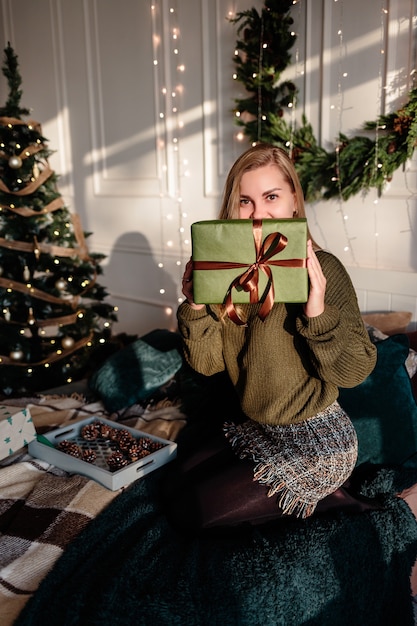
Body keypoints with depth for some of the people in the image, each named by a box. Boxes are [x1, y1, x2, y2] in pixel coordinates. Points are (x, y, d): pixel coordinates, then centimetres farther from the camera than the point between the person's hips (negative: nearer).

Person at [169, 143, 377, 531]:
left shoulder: (322, 270, -19)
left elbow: (355, 372, -20)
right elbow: (207, 362, -5)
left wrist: (318, 313, -36)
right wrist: (195, 305, -22)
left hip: (316, 442, -7)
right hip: (254, 431, 7)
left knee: (196, 511, -7)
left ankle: (325, 501, 10)